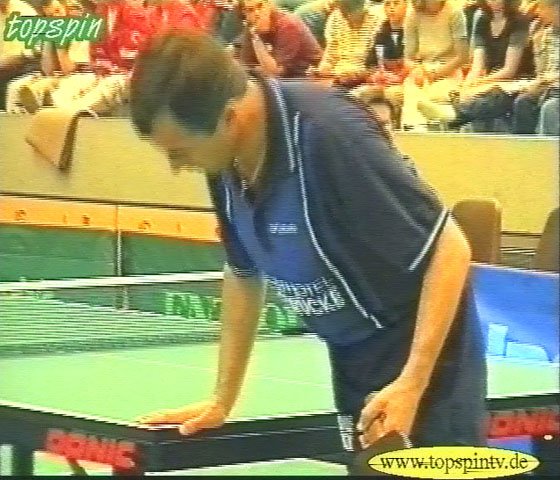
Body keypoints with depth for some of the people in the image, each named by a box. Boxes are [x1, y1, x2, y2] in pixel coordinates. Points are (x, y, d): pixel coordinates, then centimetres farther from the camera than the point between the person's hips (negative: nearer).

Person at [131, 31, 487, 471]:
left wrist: (411, 386, -28)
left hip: (422, 368, -7)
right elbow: (245, 273, 13)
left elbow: (449, 250, -24)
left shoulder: (330, 135, -29)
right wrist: (222, 401, 11)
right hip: (356, 373, 7)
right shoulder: (227, 159, -6)